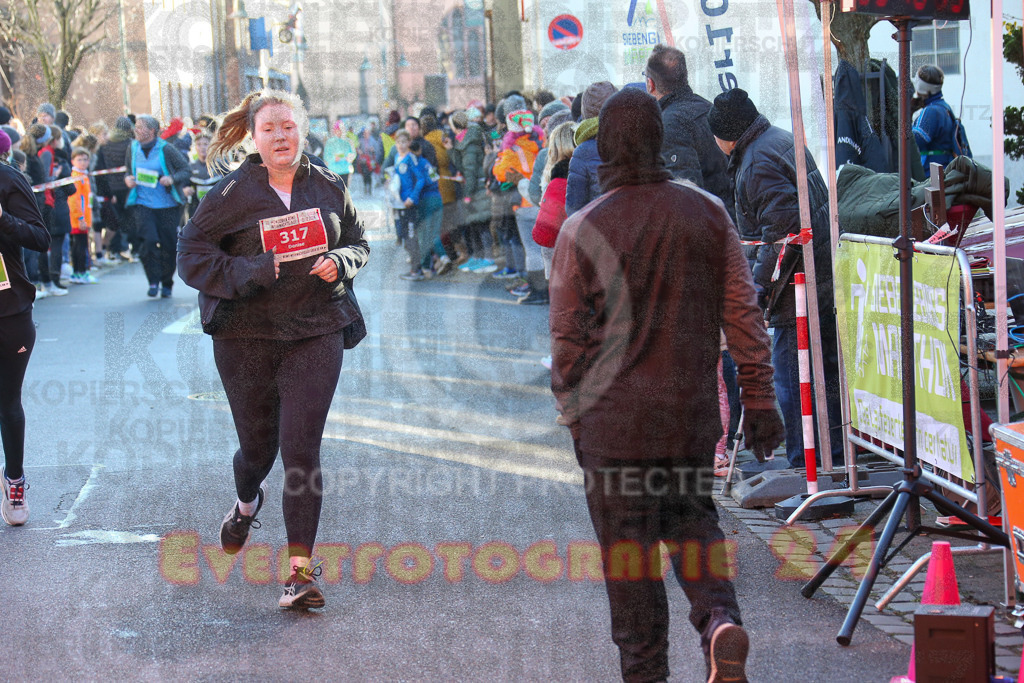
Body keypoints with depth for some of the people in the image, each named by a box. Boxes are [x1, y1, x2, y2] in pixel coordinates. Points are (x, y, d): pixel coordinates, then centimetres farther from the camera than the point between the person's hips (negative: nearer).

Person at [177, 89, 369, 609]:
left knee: (301, 450, -9)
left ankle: (301, 568, -4)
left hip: (316, 334, 1)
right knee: (257, 444, 11)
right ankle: (246, 503, 49)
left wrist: (340, 262, -8)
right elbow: (191, 255, -6)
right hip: (246, 335, 0)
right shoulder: (232, 193, -5)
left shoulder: (327, 187, 3)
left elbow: (358, 242, 16)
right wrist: (250, 273, -20)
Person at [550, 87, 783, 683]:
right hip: (693, 410, 3)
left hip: (614, 417, -3)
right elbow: (744, 314, 1)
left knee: (629, 548, 7)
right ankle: (721, 621, -4)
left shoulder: (582, 231, -9)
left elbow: (567, 339, -4)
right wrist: (760, 400, 8)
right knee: (692, 517, 20)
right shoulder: (708, 214, -1)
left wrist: (573, 419, 9)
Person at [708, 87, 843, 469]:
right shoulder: (783, 141, 17)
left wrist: (760, 283, -21)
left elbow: (780, 230, -24)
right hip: (824, 276, 10)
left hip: (798, 283, -10)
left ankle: (804, 468, -3)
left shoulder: (758, 162, -14)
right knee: (827, 369, 15)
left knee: (791, 379, -5)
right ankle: (836, 456, 23)